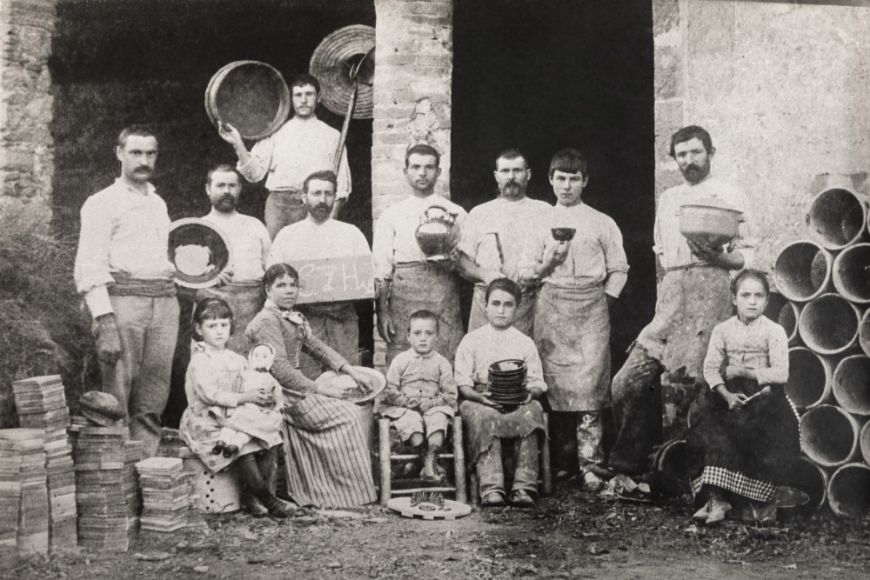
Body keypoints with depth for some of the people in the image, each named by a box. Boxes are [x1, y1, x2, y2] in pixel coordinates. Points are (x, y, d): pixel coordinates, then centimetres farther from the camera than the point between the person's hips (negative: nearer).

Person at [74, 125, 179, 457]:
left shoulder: (158, 203, 22)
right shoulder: (102, 203, 1)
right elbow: (90, 268, -7)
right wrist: (105, 323, -17)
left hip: (164, 302, 6)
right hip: (122, 301, -6)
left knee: (153, 402, 5)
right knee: (116, 403, -7)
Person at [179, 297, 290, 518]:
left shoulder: (237, 360, 16)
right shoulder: (200, 360, -6)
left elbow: (247, 388, 20)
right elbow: (210, 394, -17)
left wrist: (262, 398, -5)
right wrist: (245, 397, -21)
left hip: (237, 417, 7)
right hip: (208, 422, -7)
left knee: (271, 437, -15)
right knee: (243, 443, -29)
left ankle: (255, 490, -11)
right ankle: (266, 498, -18)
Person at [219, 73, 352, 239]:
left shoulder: (332, 136, 13)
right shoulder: (275, 134, 15)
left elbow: (341, 185, 8)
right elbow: (254, 172, 8)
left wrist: (332, 217, -5)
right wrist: (238, 144, -6)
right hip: (279, 205, 1)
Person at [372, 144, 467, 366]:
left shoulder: (455, 214, 13)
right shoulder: (391, 215, 12)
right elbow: (381, 270, 6)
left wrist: (453, 256, -11)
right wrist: (382, 312, -4)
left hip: (444, 296, 0)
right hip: (404, 294, 0)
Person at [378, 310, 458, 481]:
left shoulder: (441, 363, 6)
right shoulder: (400, 360, 4)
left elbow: (450, 395, 3)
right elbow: (389, 392, 0)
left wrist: (429, 403, -12)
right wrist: (408, 402, -14)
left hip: (433, 407, 1)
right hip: (404, 408, -1)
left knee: (439, 418, -31)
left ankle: (430, 459, -24)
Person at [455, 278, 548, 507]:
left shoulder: (525, 343, 15)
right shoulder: (471, 341, 10)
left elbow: (538, 383, 10)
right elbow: (462, 385, 3)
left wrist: (531, 392, -14)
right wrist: (480, 396, -19)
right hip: (480, 401, -1)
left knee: (532, 412, -33)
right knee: (482, 418, -36)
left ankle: (523, 487, -34)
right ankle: (491, 488, -40)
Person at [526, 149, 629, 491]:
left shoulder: (601, 223, 9)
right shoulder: (541, 221, 12)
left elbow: (618, 269, 11)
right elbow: (531, 273, 12)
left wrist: (601, 301, 2)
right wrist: (547, 262, -6)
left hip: (591, 306, -1)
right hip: (550, 305, 1)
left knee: (589, 383, -9)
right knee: (554, 382, -2)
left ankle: (591, 465, -7)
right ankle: (557, 460, 5)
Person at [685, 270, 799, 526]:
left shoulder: (774, 331, 0)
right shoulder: (722, 330, 7)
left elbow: (781, 373, -9)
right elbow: (710, 368, 0)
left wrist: (746, 372, -14)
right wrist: (726, 394, -16)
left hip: (763, 394, -2)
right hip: (729, 393, 2)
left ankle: (761, 498, -9)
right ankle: (716, 497, -24)